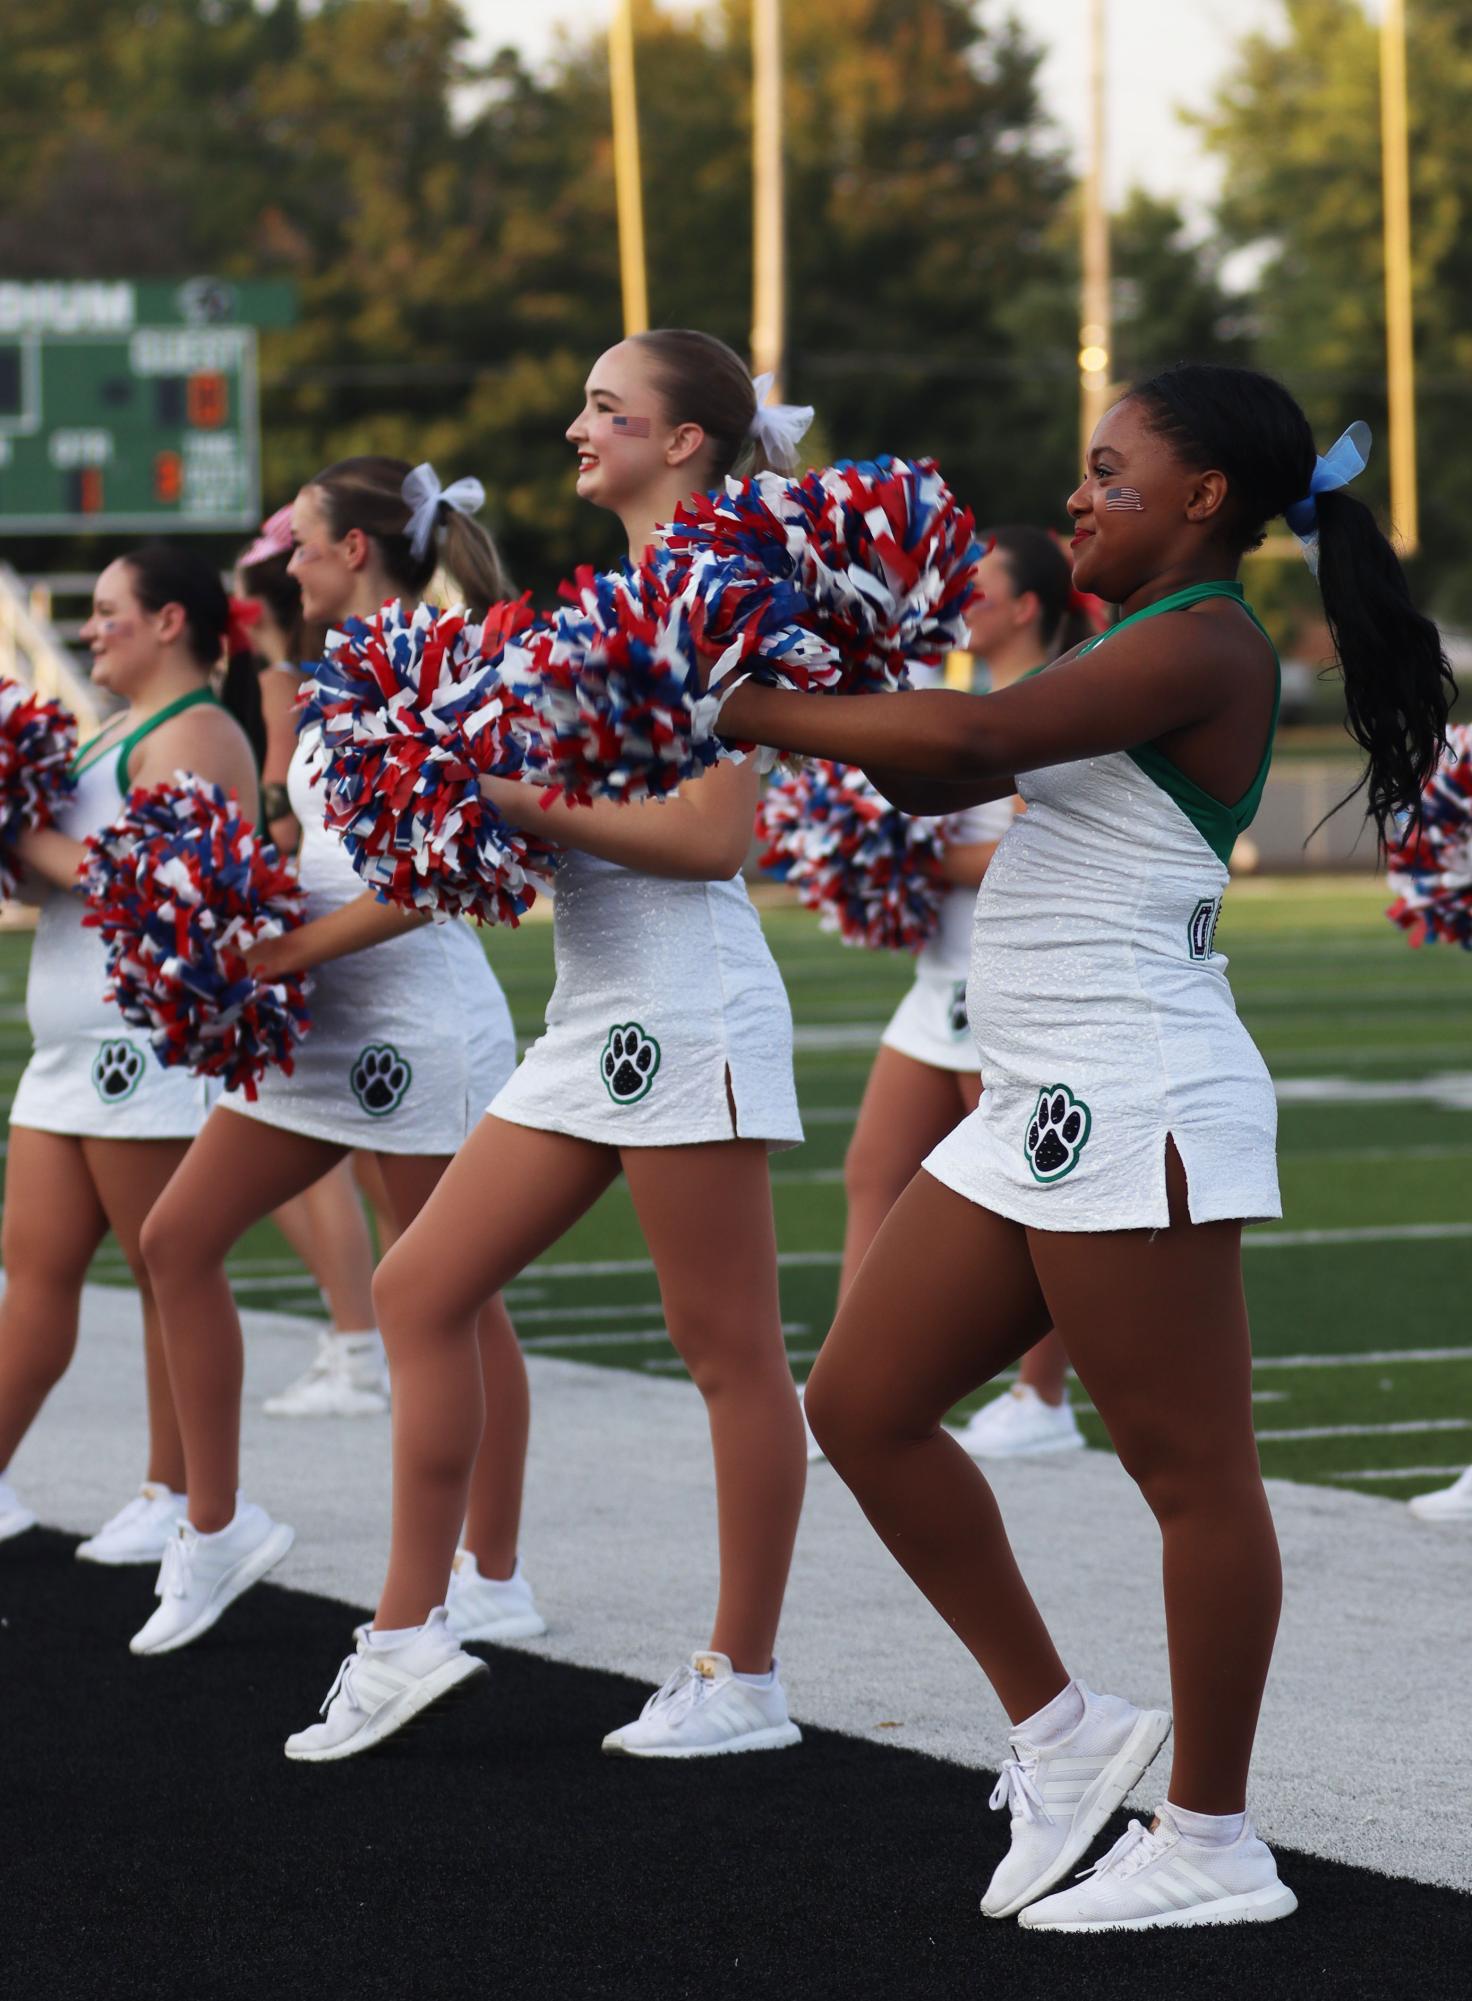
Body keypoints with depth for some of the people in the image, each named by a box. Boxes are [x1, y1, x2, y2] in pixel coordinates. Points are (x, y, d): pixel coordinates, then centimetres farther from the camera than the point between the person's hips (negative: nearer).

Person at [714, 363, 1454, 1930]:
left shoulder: (1205, 645, -12)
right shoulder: (1135, 645, 19)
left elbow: (978, 737, -23)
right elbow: (937, 780, 16)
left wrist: (757, 715, -14)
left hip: (1135, 1099, -10)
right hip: (1037, 1104, 10)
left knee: (1189, 1469, -1)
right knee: (860, 1405, 10)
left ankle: (1213, 1843, 7)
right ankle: (1056, 1726, 20)